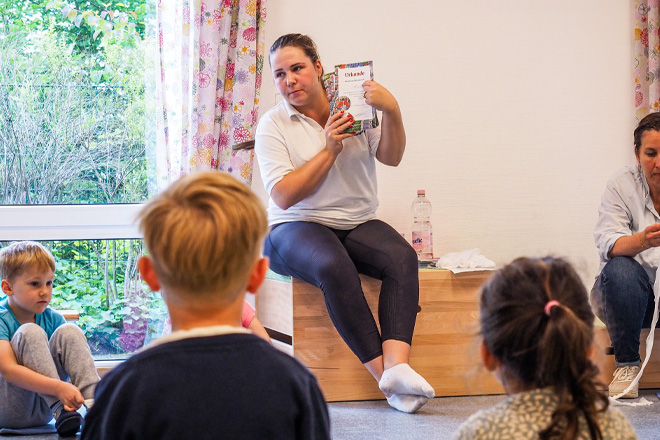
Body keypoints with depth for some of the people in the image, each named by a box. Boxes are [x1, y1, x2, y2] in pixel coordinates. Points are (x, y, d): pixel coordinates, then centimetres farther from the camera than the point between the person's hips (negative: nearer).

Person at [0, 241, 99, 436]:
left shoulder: (53, 318, 3)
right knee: (31, 333, -24)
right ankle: (60, 411, -31)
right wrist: (58, 388, -38)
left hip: (41, 411, 5)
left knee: (69, 332, -12)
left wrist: (72, 393, -25)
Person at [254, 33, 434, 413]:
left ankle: (397, 365, -42)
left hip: (357, 225, 3)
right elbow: (284, 196, -9)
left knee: (402, 257, -29)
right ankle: (386, 375, -33)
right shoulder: (273, 124, 1)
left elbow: (391, 157, -4)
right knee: (334, 267, -36)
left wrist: (392, 112, -22)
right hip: (296, 227, -3)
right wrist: (329, 149, -14)